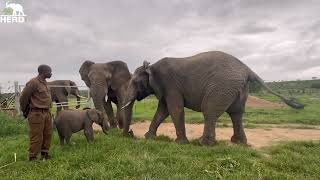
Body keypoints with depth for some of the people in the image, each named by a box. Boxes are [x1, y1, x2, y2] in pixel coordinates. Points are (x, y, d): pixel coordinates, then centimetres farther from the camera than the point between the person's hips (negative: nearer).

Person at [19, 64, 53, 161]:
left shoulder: (44, 83, 13)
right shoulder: (33, 82, -14)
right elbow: (23, 97, -11)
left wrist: (48, 111, 17)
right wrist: (25, 112, 1)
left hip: (46, 113, 9)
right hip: (36, 114, -9)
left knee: (47, 135, 15)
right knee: (36, 137, -1)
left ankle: (45, 155, 29)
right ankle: (32, 158, 13)